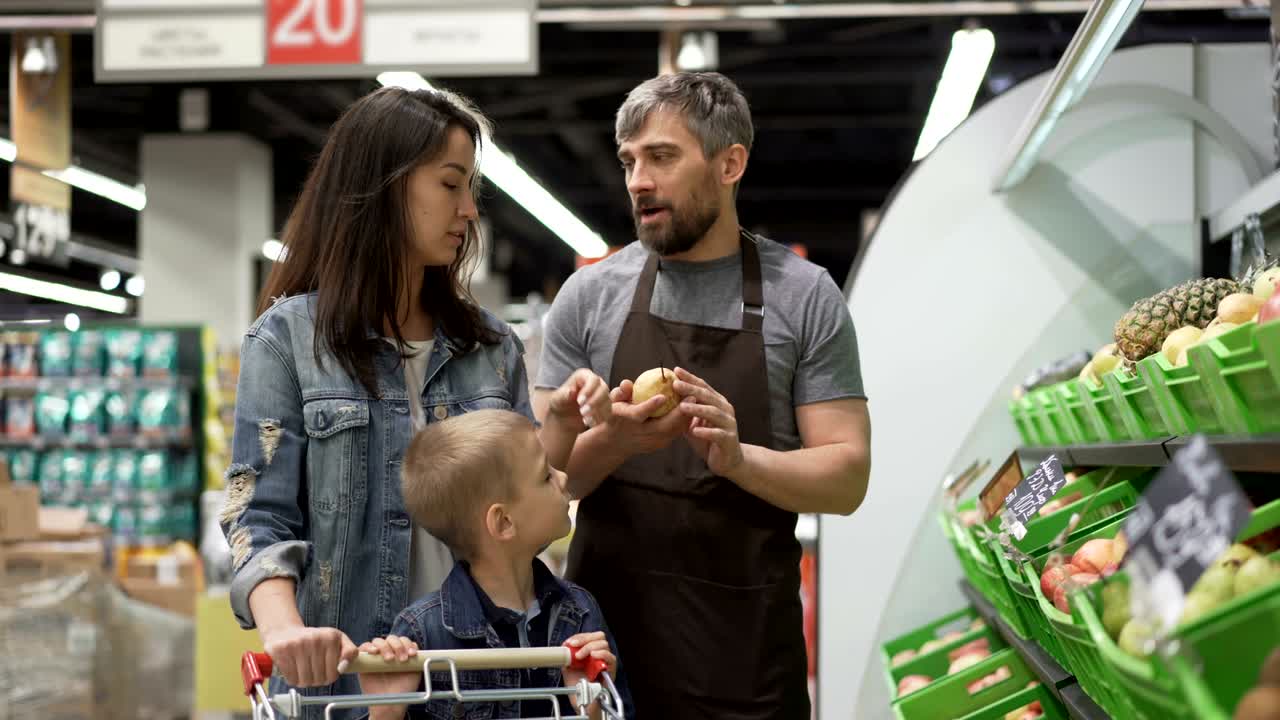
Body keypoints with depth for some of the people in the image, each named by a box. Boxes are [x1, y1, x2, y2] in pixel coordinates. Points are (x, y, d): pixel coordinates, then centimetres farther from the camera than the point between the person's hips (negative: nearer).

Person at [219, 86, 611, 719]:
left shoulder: (492, 345, 8)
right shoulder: (287, 337, -5)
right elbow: (258, 516, -10)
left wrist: (560, 427, -7)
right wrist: (283, 629, -27)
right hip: (342, 669, -4)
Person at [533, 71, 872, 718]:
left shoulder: (805, 296, 0)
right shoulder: (589, 297, 4)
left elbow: (846, 478, -3)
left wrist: (737, 456, -21)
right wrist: (613, 442, -17)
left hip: (746, 637, -1)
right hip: (607, 617, 2)